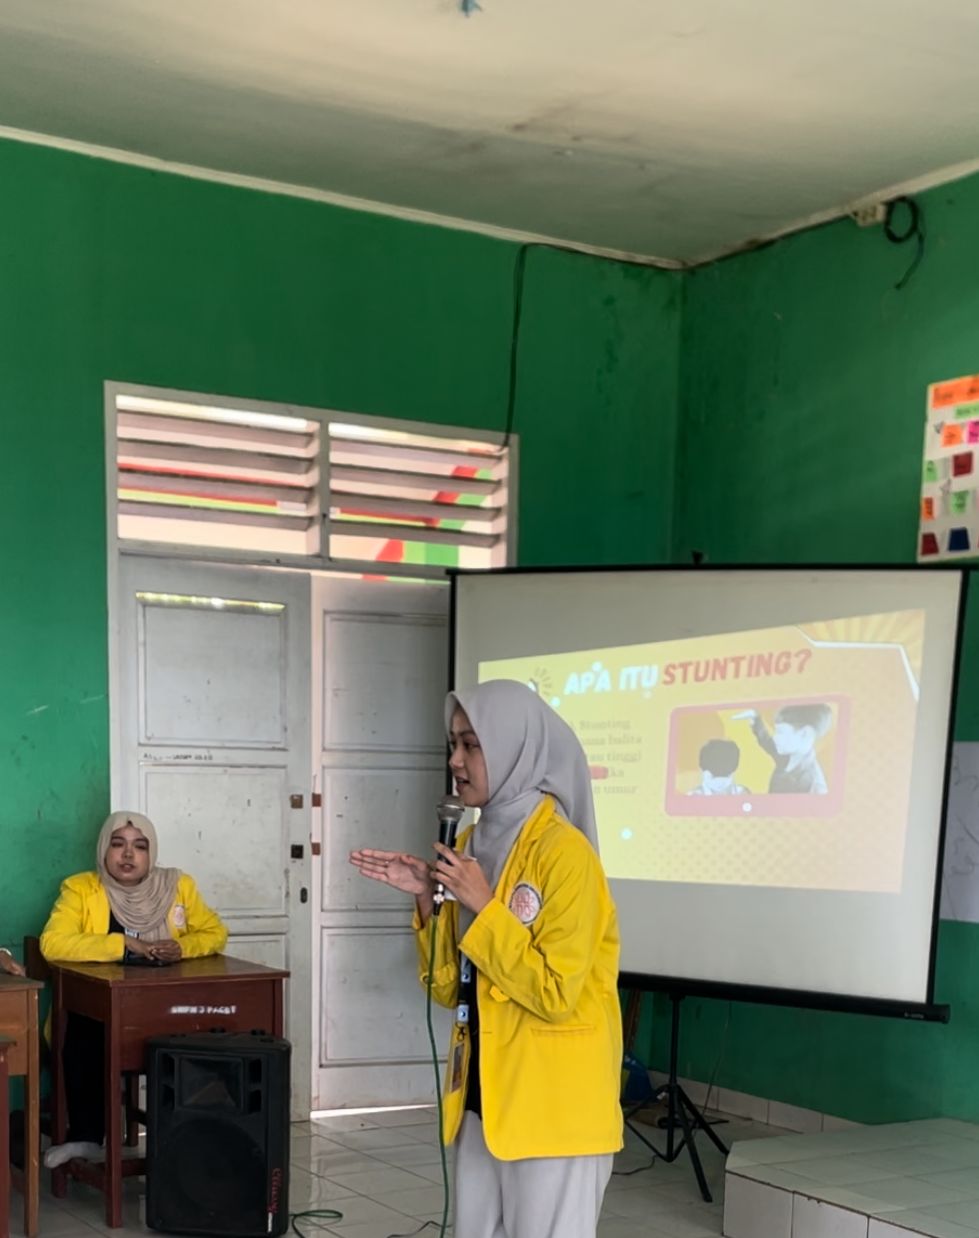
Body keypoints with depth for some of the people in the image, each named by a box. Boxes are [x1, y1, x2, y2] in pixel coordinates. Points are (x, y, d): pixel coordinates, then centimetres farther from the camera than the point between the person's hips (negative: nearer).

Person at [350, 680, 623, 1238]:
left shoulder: (563, 850, -15)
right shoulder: (473, 844, 9)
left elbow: (555, 994, -18)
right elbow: (451, 988, 11)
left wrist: (483, 906, -19)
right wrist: (427, 900, -3)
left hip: (551, 1106, -7)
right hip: (482, 1096, 8)